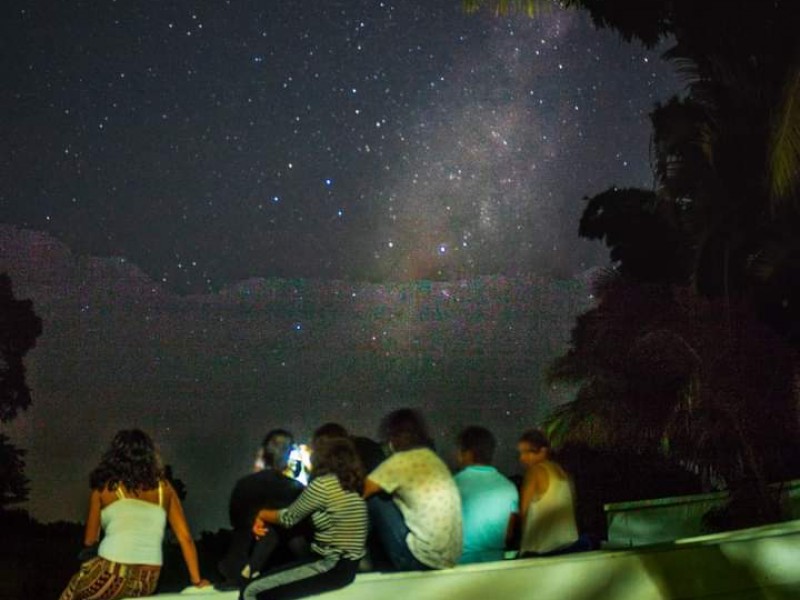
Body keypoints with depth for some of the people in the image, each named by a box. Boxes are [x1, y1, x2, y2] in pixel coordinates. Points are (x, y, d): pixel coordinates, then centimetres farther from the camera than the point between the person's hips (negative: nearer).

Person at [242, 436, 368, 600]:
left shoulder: (323, 484, -13)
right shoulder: (351, 487, 13)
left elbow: (289, 517, 1)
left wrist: (262, 515, 19)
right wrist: (267, 520, 14)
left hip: (331, 567, -10)